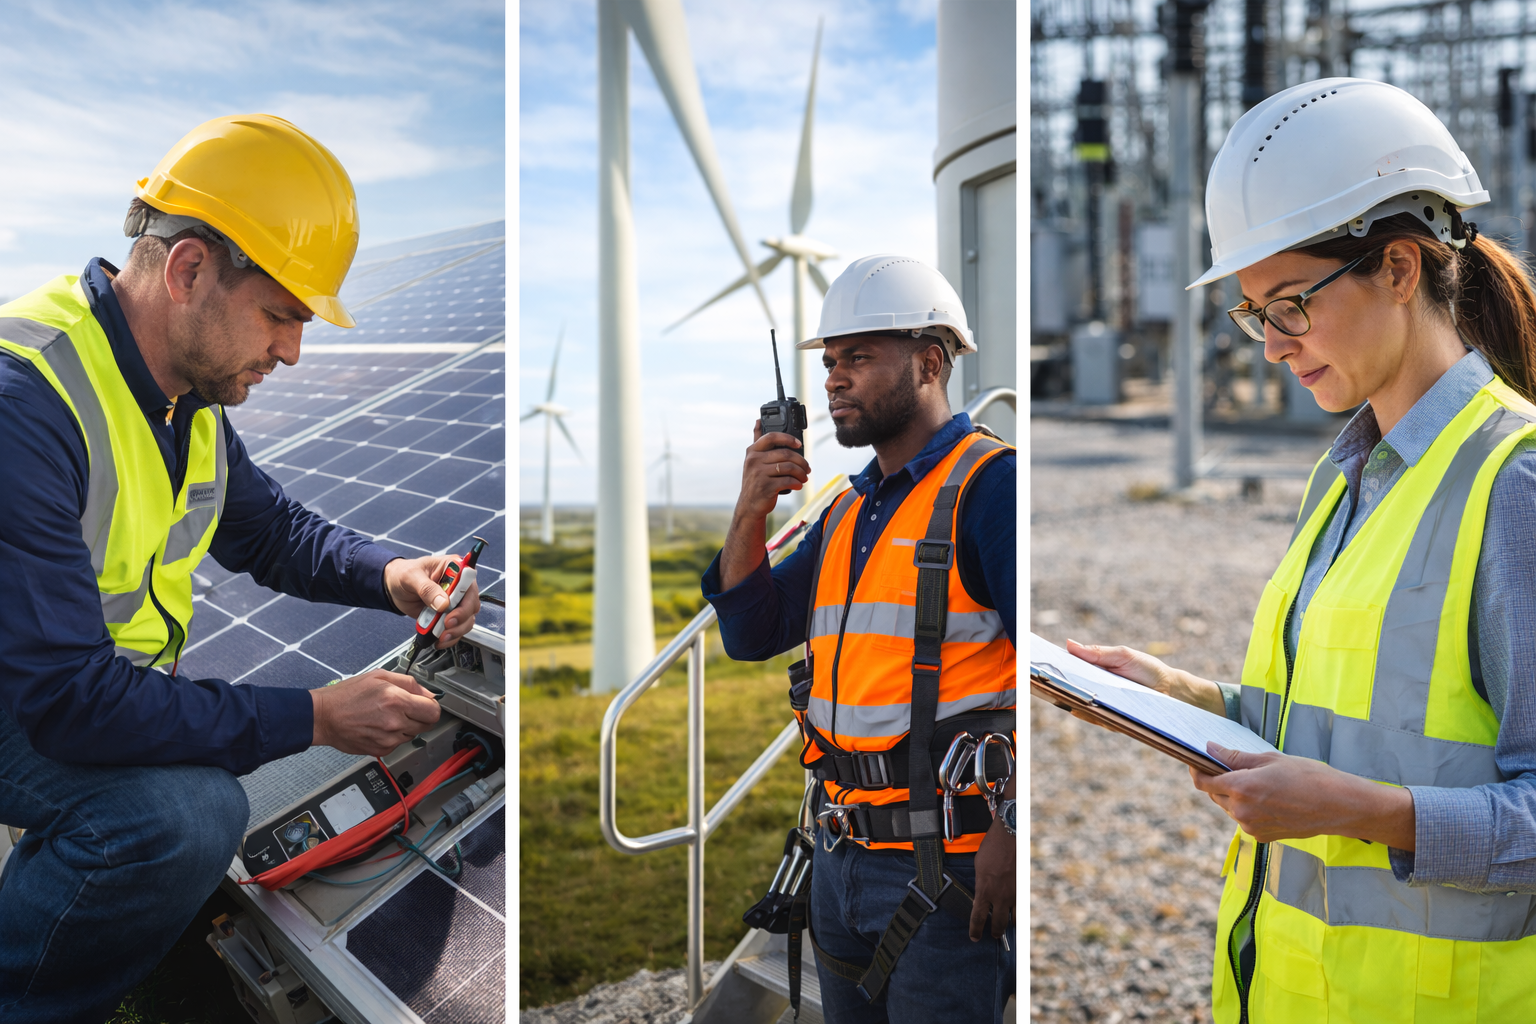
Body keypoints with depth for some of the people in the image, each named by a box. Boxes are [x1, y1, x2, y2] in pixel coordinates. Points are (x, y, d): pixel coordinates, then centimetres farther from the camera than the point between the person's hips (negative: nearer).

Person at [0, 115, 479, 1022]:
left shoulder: (190, 386, -3)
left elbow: (266, 525, 13)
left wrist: (389, 575, -7)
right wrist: (313, 719, -31)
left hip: (113, 684, 9)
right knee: (178, 817, -31)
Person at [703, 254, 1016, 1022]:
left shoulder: (988, 484, -12)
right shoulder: (850, 509, 14)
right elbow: (751, 634, 14)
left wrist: (1012, 831, -20)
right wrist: (749, 515, -2)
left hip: (946, 866, -8)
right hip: (842, 856, 8)